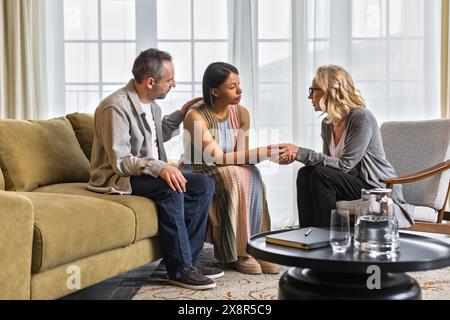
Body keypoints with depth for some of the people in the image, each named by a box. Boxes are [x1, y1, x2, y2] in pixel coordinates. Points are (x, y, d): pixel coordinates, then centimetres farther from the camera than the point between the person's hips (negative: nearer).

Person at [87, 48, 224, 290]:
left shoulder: (150, 104, 8)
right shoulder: (116, 107, -20)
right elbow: (120, 161, -25)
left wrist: (180, 114, 18)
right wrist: (159, 167, -36)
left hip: (150, 173, 9)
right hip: (116, 179, -9)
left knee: (204, 185, -6)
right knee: (171, 188, -33)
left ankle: (188, 259, -3)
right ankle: (179, 270, -22)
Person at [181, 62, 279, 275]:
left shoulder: (241, 113, 0)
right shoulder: (196, 117, -19)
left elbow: (241, 156, -3)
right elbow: (217, 157, -27)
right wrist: (265, 152, -32)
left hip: (232, 174, 5)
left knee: (252, 177, -27)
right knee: (235, 178, -33)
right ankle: (235, 253, -25)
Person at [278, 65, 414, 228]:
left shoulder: (362, 118, -17)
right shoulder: (327, 124, 8)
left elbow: (344, 165, -22)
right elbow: (327, 162, 5)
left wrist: (300, 152, -23)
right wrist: (295, 156, -14)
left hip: (381, 191, -7)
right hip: (353, 183, 7)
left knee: (321, 175, -26)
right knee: (305, 174, -14)